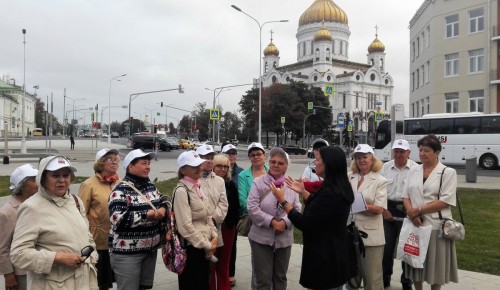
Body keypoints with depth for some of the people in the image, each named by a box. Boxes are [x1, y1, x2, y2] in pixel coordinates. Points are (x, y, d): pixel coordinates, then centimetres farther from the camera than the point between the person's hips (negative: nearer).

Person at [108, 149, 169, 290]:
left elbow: (164, 200, 19)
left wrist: (163, 208, -4)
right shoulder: (121, 190, -16)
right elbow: (118, 218, -27)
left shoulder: (150, 185, 8)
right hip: (127, 253, -7)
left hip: (150, 249, 8)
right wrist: (146, 215, -24)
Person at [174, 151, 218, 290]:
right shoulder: (181, 191, -18)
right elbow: (185, 226, -23)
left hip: (203, 247, 8)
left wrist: (213, 236, 2)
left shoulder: (198, 186, 8)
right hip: (190, 247, -8)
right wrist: (207, 245, -14)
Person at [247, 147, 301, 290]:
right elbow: (252, 208, -13)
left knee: (280, 277, 20)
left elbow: (297, 209, -2)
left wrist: (285, 222, -19)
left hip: (284, 239, 3)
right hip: (261, 238, -3)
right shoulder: (258, 182, -6)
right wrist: (272, 222, -19)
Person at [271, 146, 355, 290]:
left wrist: (282, 200, -16)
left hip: (324, 258, -9)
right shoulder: (340, 188, 3)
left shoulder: (329, 193, -29)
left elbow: (303, 223, -24)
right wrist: (302, 191, 13)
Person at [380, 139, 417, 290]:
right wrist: (384, 210, -1)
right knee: (386, 245, 10)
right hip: (388, 209, 3)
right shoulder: (385, 167, 5)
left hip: (408, 211, -3)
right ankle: (385, 278, 26)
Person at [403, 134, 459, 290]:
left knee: (435, 264, 7)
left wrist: (418, 210, -14)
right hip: (414, 224, 4)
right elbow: (406, 196, 6)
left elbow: (445, 201, -12)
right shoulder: (413, 170, 8)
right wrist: (412, 214, -12)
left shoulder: (448, 172, -4)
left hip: (436, 225, -4)